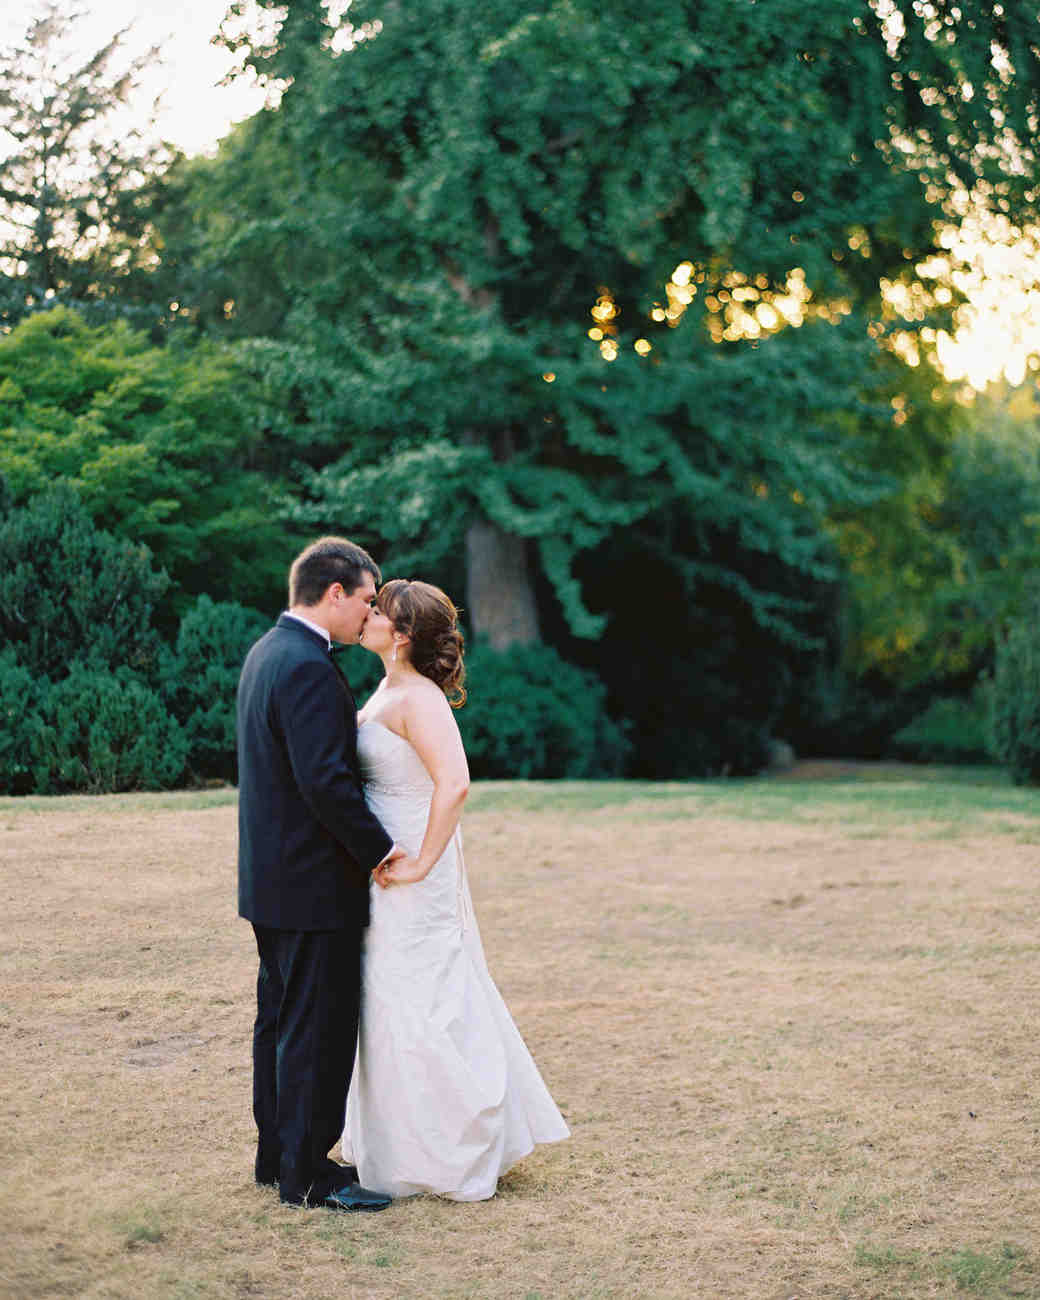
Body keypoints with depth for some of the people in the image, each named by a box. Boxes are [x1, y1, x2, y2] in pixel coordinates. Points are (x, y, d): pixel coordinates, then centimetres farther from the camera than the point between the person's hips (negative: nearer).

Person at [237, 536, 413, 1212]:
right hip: (314, 884, -11)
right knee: (319, 1030, -2)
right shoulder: (309, 668, -21)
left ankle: (279, 1154, 28)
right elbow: (325, 781, -26)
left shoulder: (268, 651, 11)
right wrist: (380, 848, -17)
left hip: (272, 874, 11)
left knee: (282, 1020, 17)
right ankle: (307, 1175, 5)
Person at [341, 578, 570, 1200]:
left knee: (416, 1010, -2)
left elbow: (454, 783, -31)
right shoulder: (389, 692, 11)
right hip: (383, 870, 10)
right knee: (394, 1005, 16)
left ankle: (453, 1160, 9)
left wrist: (420, 865, -26)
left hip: (409, 876, -10)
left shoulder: (419, 698, -18)